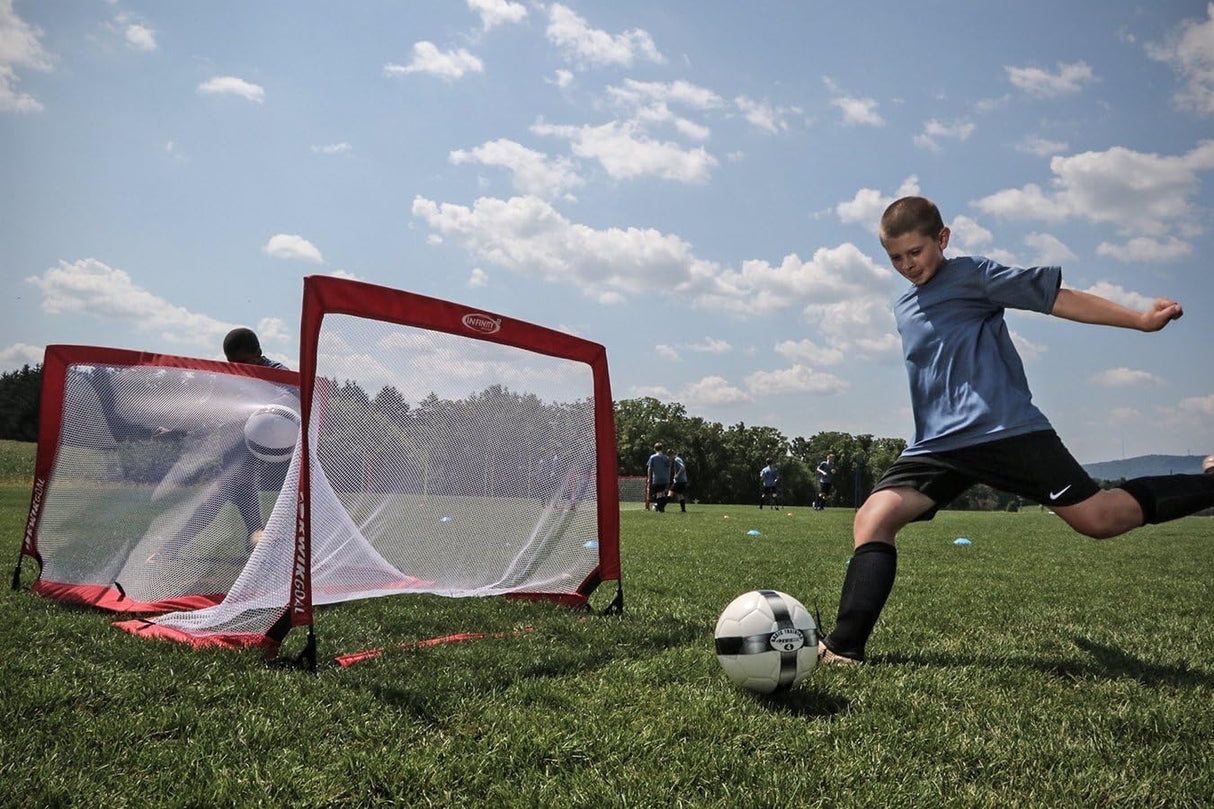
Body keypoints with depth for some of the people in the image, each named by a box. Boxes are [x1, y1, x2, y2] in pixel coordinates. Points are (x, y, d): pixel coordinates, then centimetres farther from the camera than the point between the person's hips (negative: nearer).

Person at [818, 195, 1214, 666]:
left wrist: (1141, 320, -3)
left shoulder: (972, 275, 3)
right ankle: (845, 649, -17)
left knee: (1097, 518, -10)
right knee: (871, 520, -13)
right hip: (937, 445, 6)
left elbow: (1059, 299, 2)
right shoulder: (902, 308, 23)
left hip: (1005, 429, -5)